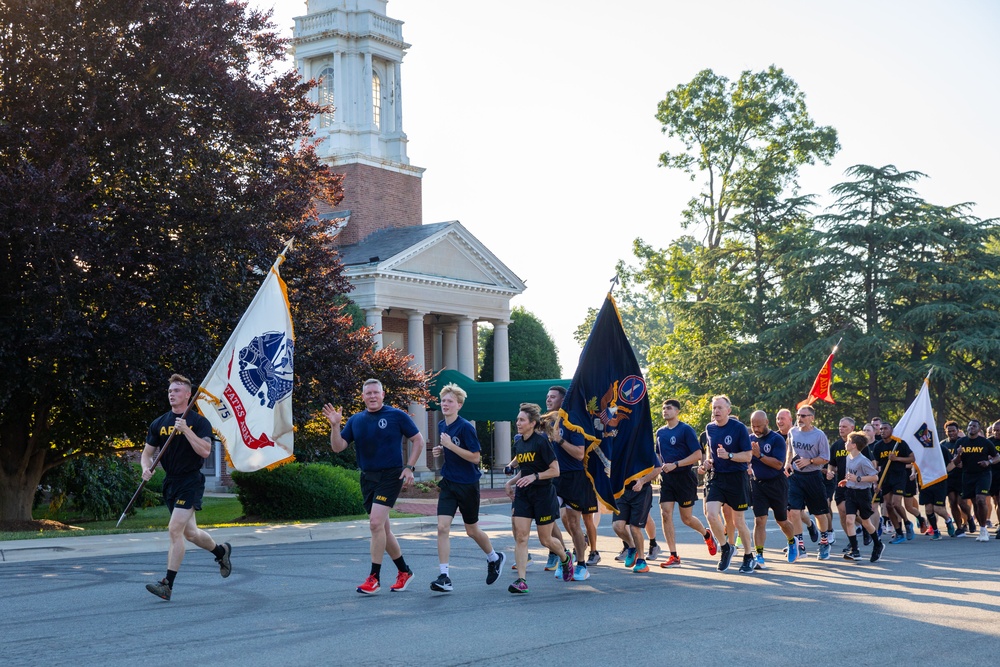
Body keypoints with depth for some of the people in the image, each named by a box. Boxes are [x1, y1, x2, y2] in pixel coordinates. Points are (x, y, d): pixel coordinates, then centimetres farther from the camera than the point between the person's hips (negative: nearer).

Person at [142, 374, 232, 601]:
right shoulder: (159, 423, 8)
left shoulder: (199, 422, -7)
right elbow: (147, 452, 12)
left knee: (175, 530, -16)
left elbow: (205, 451, -18)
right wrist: (146, 468, -9)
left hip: (191, 482, -6)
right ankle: (221, 551, 44)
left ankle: (167, 585, -14)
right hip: (170, 482, 7)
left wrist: (186, 430, -25)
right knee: (190, 533, 16)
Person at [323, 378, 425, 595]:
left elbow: (418, 440, 2)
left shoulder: (397, 416, -4)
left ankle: (374, 577, -12)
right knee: (382, 528, 10)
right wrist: (335, 425, -13)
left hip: (391, 476, -6)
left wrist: (409, 467, -6)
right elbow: (338, 447, 2)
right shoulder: (355, 420, 8)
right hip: (367, 478, 6)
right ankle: (404, 571, 26)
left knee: (376, 523, -18)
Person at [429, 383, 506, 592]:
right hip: (448, 484, 5)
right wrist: (440, 451, 1)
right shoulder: (441, 425, 5)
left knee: (472, 530, 11)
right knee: (442, 527, -10)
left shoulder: (466, 427, -17)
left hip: (468, 485, -5)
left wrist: (450, 445, -24)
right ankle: (444, 576, -9)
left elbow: (475, 457, -20)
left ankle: (494, 558, 39)